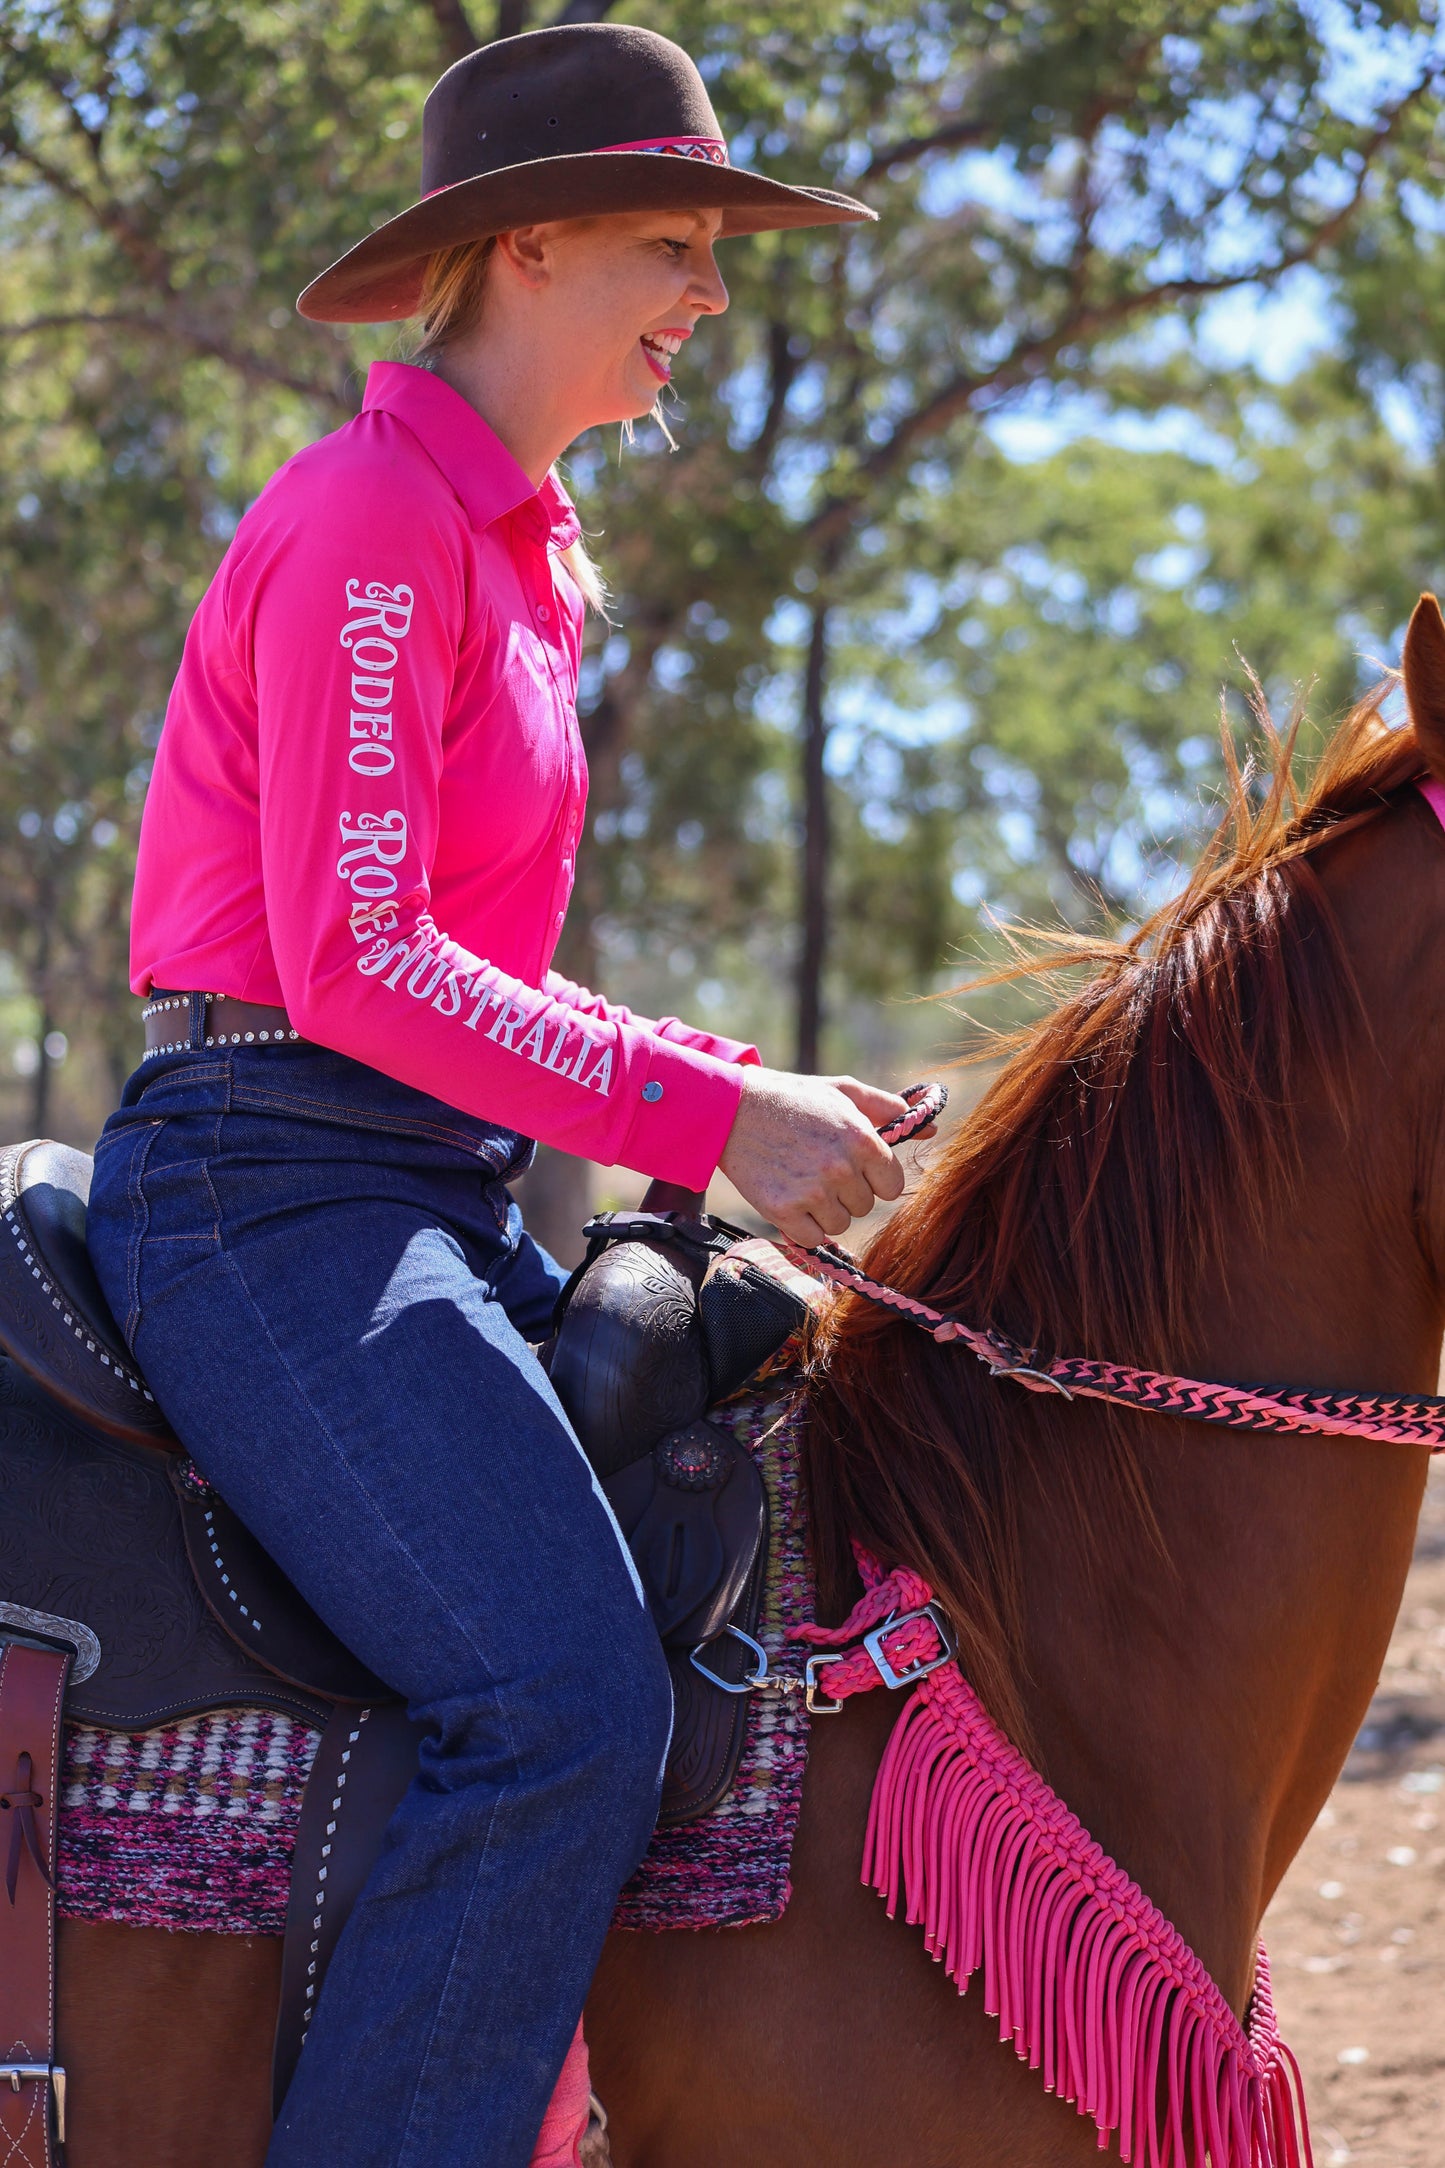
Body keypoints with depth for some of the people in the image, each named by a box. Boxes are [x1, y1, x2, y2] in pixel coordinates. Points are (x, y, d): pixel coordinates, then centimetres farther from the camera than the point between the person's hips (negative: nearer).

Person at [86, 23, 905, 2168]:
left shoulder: (515, 547, 18)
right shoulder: (371, 521, -12)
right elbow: (355, 967, -19)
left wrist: (738, 1095, 7)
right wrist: (708, 1116, -18)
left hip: (438, 1188, 10)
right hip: (267, 1182, -10)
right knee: (568, 1702, -24)